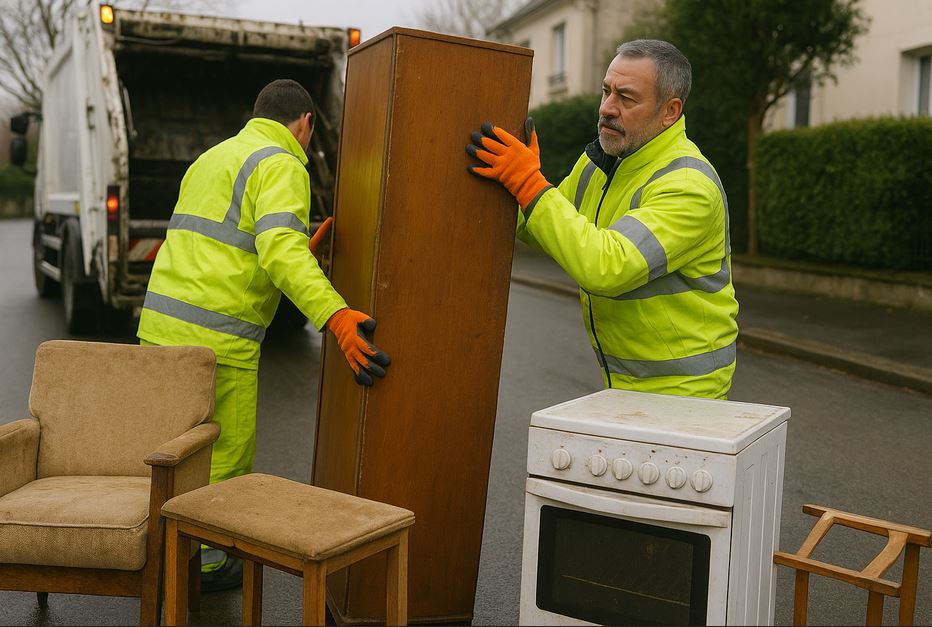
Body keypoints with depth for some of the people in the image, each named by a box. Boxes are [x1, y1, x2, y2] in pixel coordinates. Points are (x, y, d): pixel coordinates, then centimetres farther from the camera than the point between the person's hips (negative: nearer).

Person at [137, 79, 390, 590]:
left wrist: (303, 252, 27)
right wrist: (336, 317, -35)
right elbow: (280, 250, -25)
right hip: (215, 337, -9)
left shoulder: (212, 158, 22)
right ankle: (205, 563, 21)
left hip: (161, 321, 9)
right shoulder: (281, 166, -7)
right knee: (227, 453, 7)